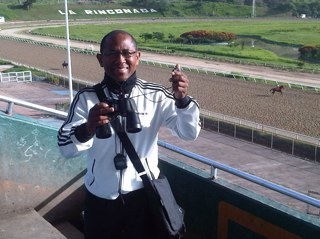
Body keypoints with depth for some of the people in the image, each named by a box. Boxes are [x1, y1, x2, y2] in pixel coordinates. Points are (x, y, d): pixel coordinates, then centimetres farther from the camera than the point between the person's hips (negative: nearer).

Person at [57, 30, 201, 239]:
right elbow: (66, 148, -15)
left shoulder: (155, 95, -9)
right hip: (100, 198, 1)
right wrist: (88, 128, -36)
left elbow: (189, 133, -13)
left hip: (143, 195, 0)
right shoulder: (86, 98, -10)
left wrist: (182, 99, -32)